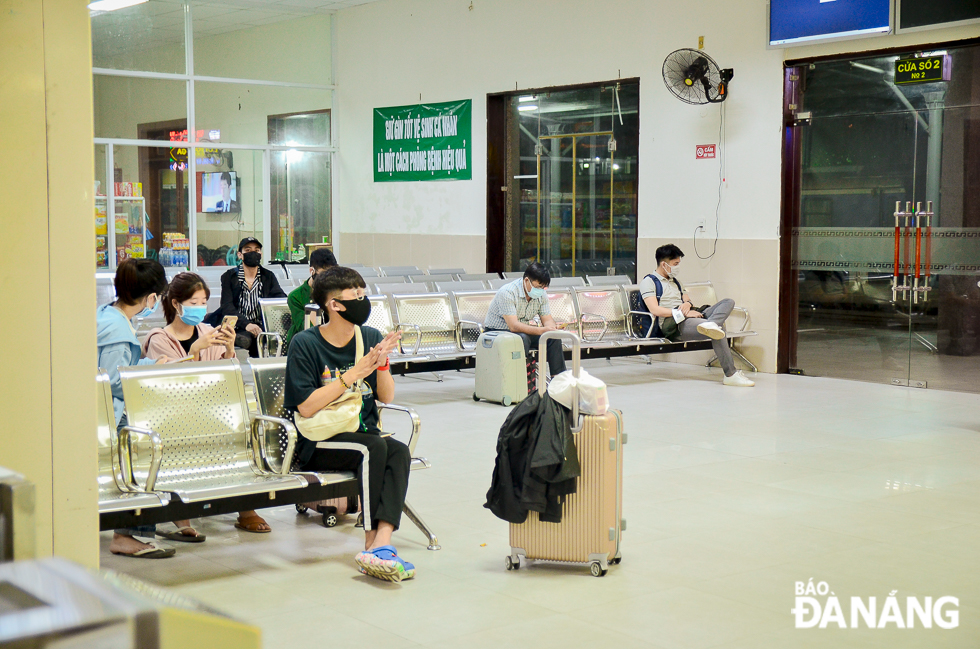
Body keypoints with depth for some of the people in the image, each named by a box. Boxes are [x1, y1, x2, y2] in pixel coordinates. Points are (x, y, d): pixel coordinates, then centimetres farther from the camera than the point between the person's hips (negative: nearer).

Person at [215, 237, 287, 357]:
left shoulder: (268, 276, 15)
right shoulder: (229, 276, 8)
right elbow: (227, 307, -5)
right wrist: (246, 324, -23)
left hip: (260, 328, 2)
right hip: (237, 328, -2)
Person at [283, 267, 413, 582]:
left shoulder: (371, 338, 7)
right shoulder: (305, 343, -7)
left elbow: (386, 397, 12)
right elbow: (306, 407, -13)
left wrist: (382, 364, -8)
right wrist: (353, 374, -16)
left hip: (364, 434, 5)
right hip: (319, 446, -4)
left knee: (399, 450, -27)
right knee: (373, 447, -32)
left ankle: (381, 543, -40)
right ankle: (373, 543, -26)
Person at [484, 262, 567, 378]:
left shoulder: (541, 294, -3)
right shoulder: (507, 293, -27)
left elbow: (547, 319, -1)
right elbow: (514, 326, -34)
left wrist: (552, 327, -27)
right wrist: (541, 330, -43)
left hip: (522, 331, 7)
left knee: (554, 338, -14)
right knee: (522, 339, -37)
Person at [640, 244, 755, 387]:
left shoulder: (674, 281, 31)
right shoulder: (648, 282, 2)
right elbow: (655, 310, -12)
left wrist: (687, 303, 0)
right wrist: (683, 313, -16)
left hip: (687, 318, 9)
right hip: (671, 324, -9)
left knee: (728, 302, -7)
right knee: (719, 328, -30)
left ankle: (710, 324, -39)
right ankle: (730, 375, -28)